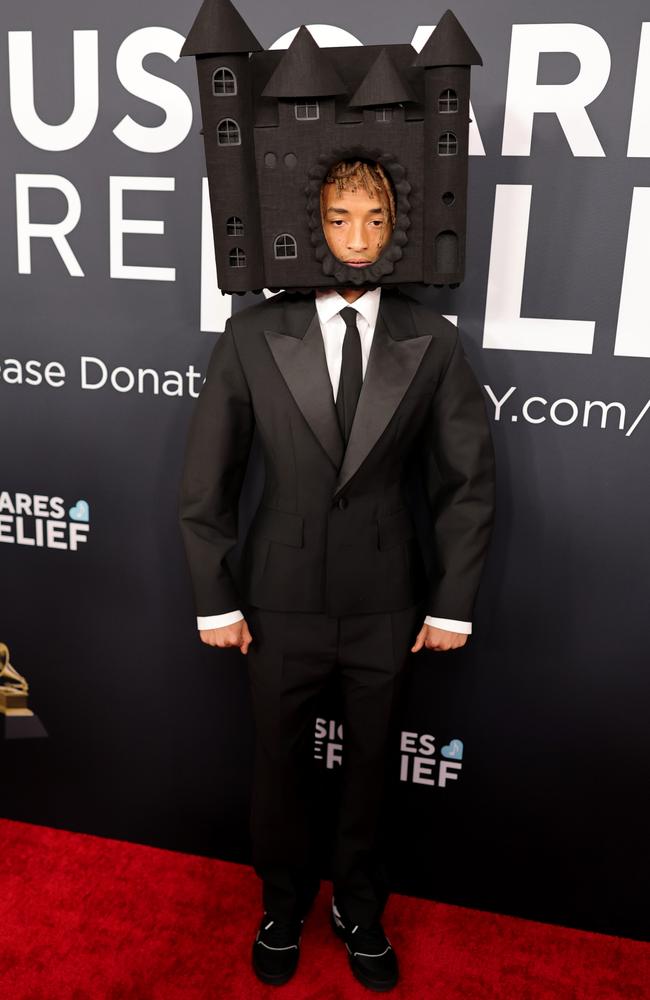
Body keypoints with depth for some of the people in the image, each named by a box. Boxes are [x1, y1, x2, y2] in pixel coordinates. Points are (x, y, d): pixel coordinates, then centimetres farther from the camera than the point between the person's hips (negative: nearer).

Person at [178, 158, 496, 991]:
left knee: (370, 766, 19)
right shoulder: (253, 336, -7)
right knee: (278, 765, 17)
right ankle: (284, 902, 47)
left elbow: (467, 481, 0)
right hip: (282, 600, 0)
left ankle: (358, 908, 46)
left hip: (386, 605, 1)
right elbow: (205, 482, -3)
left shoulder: (432, 342, -5)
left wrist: (452, 605, -1)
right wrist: (215, 601, -3)